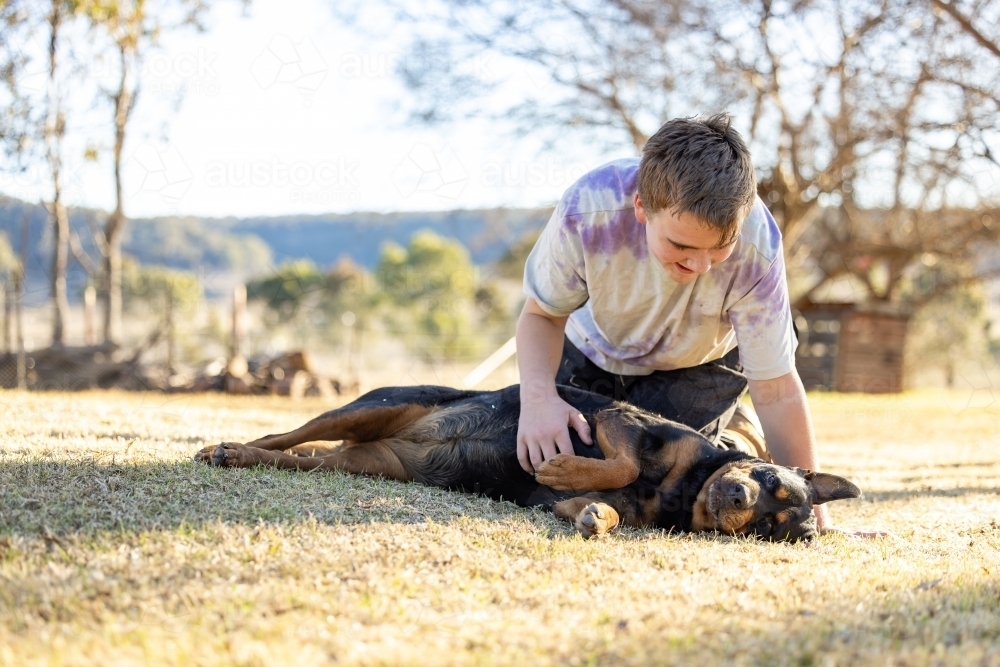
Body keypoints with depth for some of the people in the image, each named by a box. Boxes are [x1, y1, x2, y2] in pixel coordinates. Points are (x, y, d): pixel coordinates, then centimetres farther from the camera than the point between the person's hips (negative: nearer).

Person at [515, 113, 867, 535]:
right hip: (593, 350, 2)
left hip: (699, 366, -2)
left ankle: (733, 434, 15)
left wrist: (813, 515, -29)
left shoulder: (756, 250, -40)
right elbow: (543, 313, -20)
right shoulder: (588, 208, -38)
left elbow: (776, 390, -31)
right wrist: (538, 395, -40)